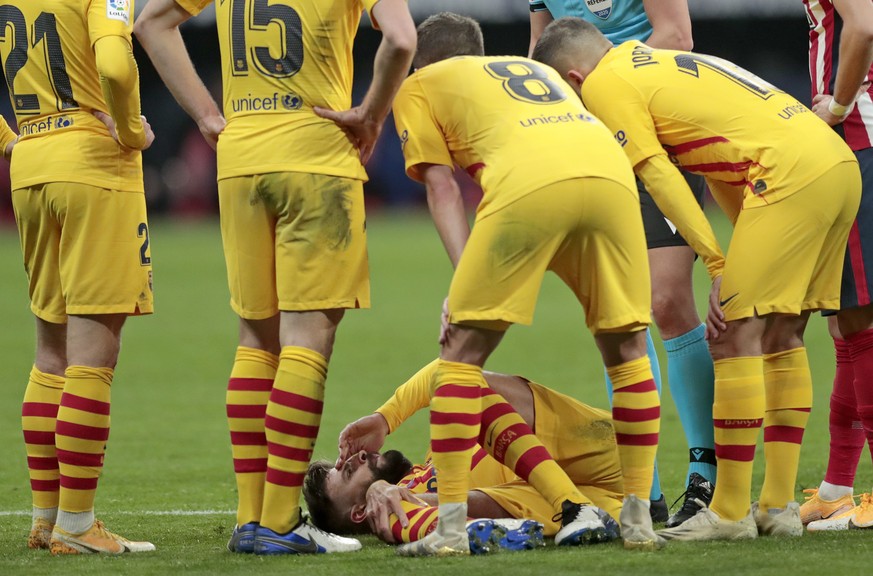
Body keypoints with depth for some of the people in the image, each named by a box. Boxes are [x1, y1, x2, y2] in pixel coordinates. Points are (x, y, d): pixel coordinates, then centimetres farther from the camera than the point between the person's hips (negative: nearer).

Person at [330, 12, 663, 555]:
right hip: (611, 171, 4)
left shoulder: (419, 86, 28)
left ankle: (451, 526, 3)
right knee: (627, 350, 19)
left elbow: (442, 186, 16)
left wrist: (465, 278, 8)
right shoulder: (537, 68, 42)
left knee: (462, 351, 8)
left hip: (530, 184, -4)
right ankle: (639, 519, 18)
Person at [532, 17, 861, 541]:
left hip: (790, 174, -9)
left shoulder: (604, 84, 2)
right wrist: (744, 260, 21)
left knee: (734, 336, -5)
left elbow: (660, 178, -6)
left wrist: (719, 267, -7)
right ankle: (779, 506, 15)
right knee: (782, 337, 15)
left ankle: (731, 512, -2)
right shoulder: (655, 62, 28)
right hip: (841, 162, 9)